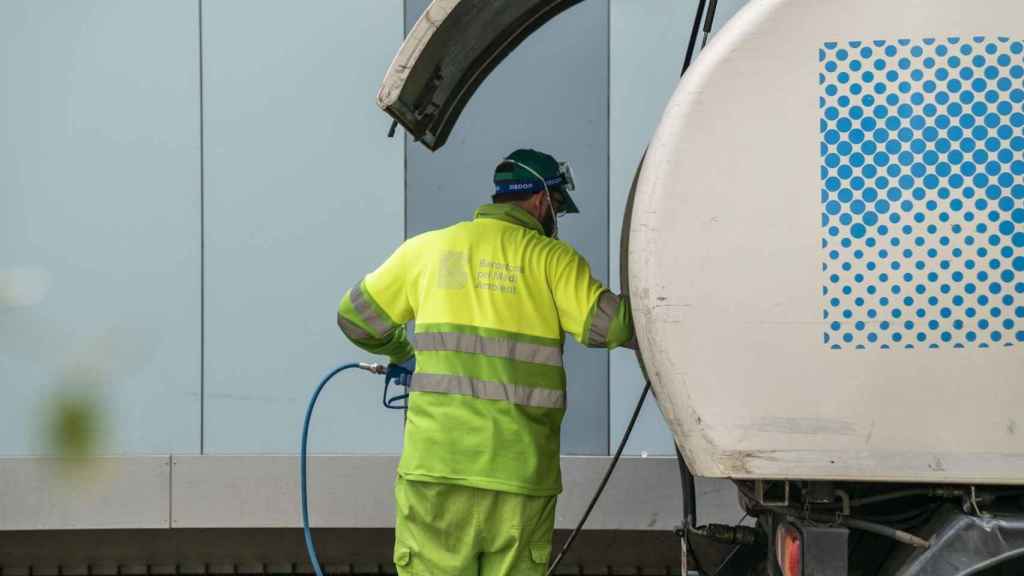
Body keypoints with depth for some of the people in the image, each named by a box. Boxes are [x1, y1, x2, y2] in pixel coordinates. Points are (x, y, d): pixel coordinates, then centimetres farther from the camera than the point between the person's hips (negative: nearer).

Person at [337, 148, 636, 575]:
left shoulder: (428, 249, 12)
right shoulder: (552, 258, 3)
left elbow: (356, 317, 21)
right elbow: (606, 324, -8)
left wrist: (401, 354, 39)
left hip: (434, 465, 2)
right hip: (519, 473, -1)